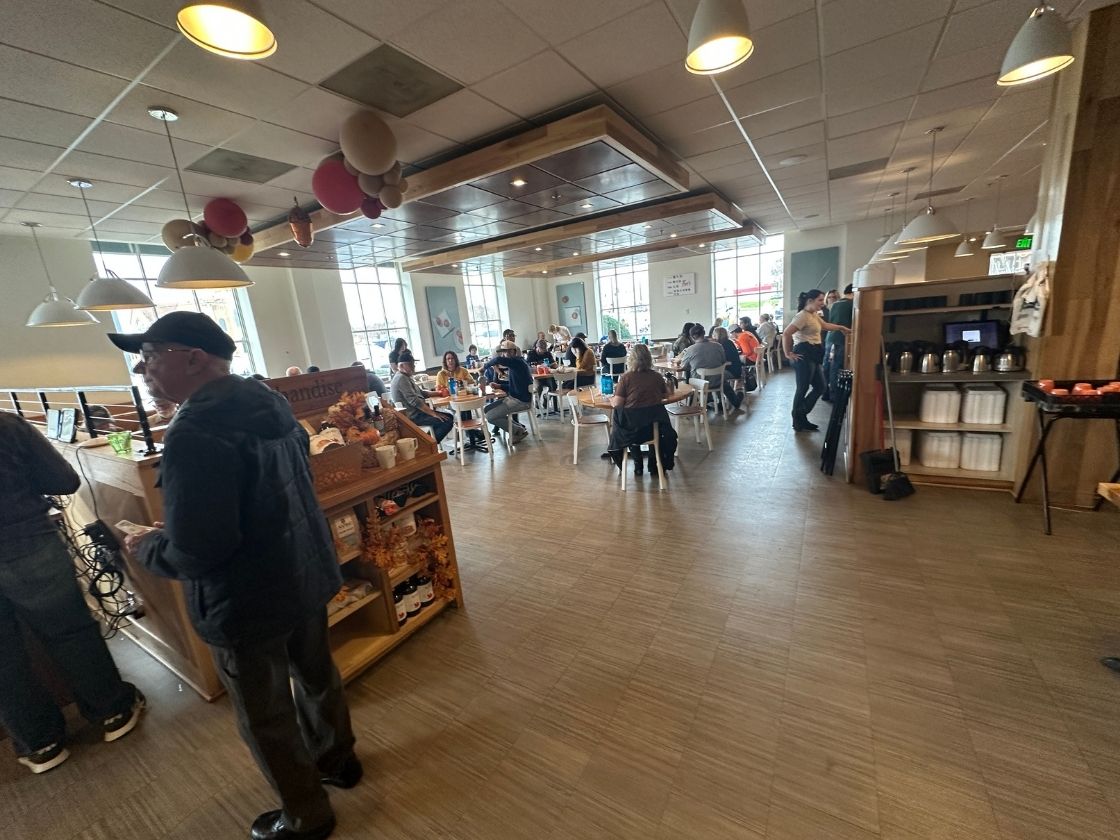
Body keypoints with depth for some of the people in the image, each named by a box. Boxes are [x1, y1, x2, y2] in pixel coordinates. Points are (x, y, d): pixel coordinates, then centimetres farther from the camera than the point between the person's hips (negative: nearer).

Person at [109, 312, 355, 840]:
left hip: (249, 601, -8)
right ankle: (337, 759, 52)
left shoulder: (196, 432, -27)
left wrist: (145, 548, -5)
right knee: (316, 674, 27)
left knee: (266, 717, 16)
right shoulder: (266, 400, 1)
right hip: (306, 573, 8)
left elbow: (193, 554, -27)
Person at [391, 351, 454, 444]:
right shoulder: (401, 378, -17)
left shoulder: (406, 377, 16)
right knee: (447, 421, -19)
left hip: (416, 412, 11)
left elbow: (421, 392, 23)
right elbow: (414, 401, -25)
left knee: (449, 416, 12)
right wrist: (433, 413, -25)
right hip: (413, 416, -11)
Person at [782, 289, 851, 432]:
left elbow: (825, 325, 39)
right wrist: (788, 354, -20)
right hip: (804, 355, -11)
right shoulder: (803, 316, -15)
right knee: (803, 388, -4)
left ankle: (801, 417, 20)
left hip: (813, 355, 11)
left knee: (820, 387, 13)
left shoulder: (814, 315, 18)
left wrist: (841, 328, 46)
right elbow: (786, 334, -26)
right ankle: (798, 422, 7)